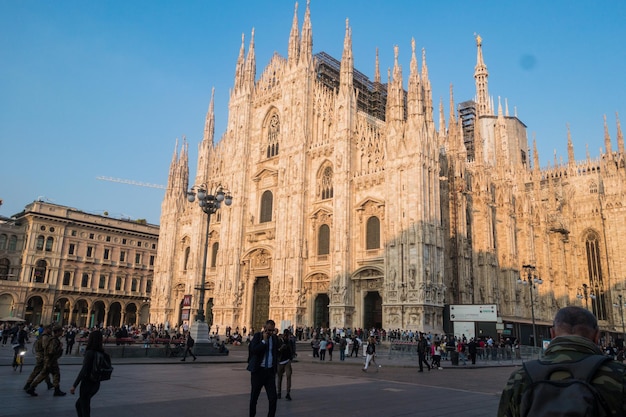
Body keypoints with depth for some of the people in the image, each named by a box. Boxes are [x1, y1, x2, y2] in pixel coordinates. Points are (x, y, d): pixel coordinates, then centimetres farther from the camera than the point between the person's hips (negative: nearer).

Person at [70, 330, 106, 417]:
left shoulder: (90, 353, -19)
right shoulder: (101, 352, 1)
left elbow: (83, 371, -22)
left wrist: (74, 385, -17)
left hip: (87, 383, -7)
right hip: (96, 383, 7)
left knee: (85, 409, 6)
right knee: (78, 404, 25)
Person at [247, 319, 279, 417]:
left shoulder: (275, 338, 7)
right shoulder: (257, 336, -3)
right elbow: (254, 350, -17)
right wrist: (264, 340, -17)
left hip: (270, 371, 3)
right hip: (258, 370, -2)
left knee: (273, 397, -6)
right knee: (254, 396, 8)